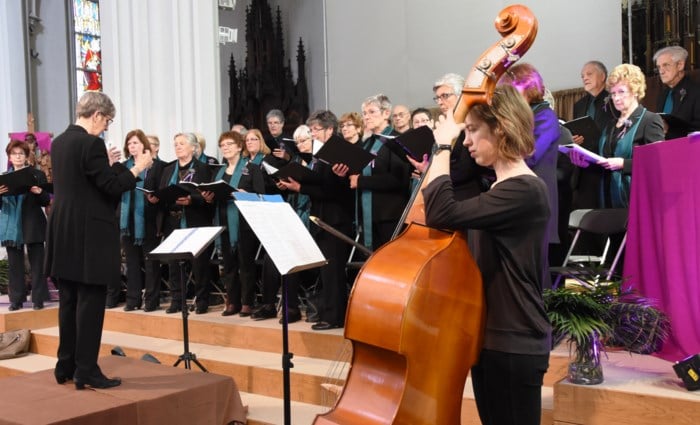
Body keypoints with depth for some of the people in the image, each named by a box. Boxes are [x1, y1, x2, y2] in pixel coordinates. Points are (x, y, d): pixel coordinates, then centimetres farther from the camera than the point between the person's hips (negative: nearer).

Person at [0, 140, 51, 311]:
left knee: (36, 263, 1)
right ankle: (16, 299, 12)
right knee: (14, 264, 6)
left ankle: (38, 299, 6)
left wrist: (39, 192, -22)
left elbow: (46, 201, -1)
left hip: (32, 225, -3)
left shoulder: (38, 175, 1)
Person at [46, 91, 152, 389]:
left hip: (64, 233, 9)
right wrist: (138, 167, -5)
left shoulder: (59, 142, 12)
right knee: (90, 302, -2)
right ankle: (86, 371, 3)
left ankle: (65, 367, 22)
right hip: (89, 235, -9)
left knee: (69, 301, 14)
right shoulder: (91, 143, -16)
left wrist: (105, 164, 22)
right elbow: (112, 188, -17)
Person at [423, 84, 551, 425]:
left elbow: (441, 214, -28)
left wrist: (443, 147, -18)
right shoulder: (503, 189, 13)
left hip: (514, 346, -10)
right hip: (490, 338, 10)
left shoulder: (524, 191, -19)